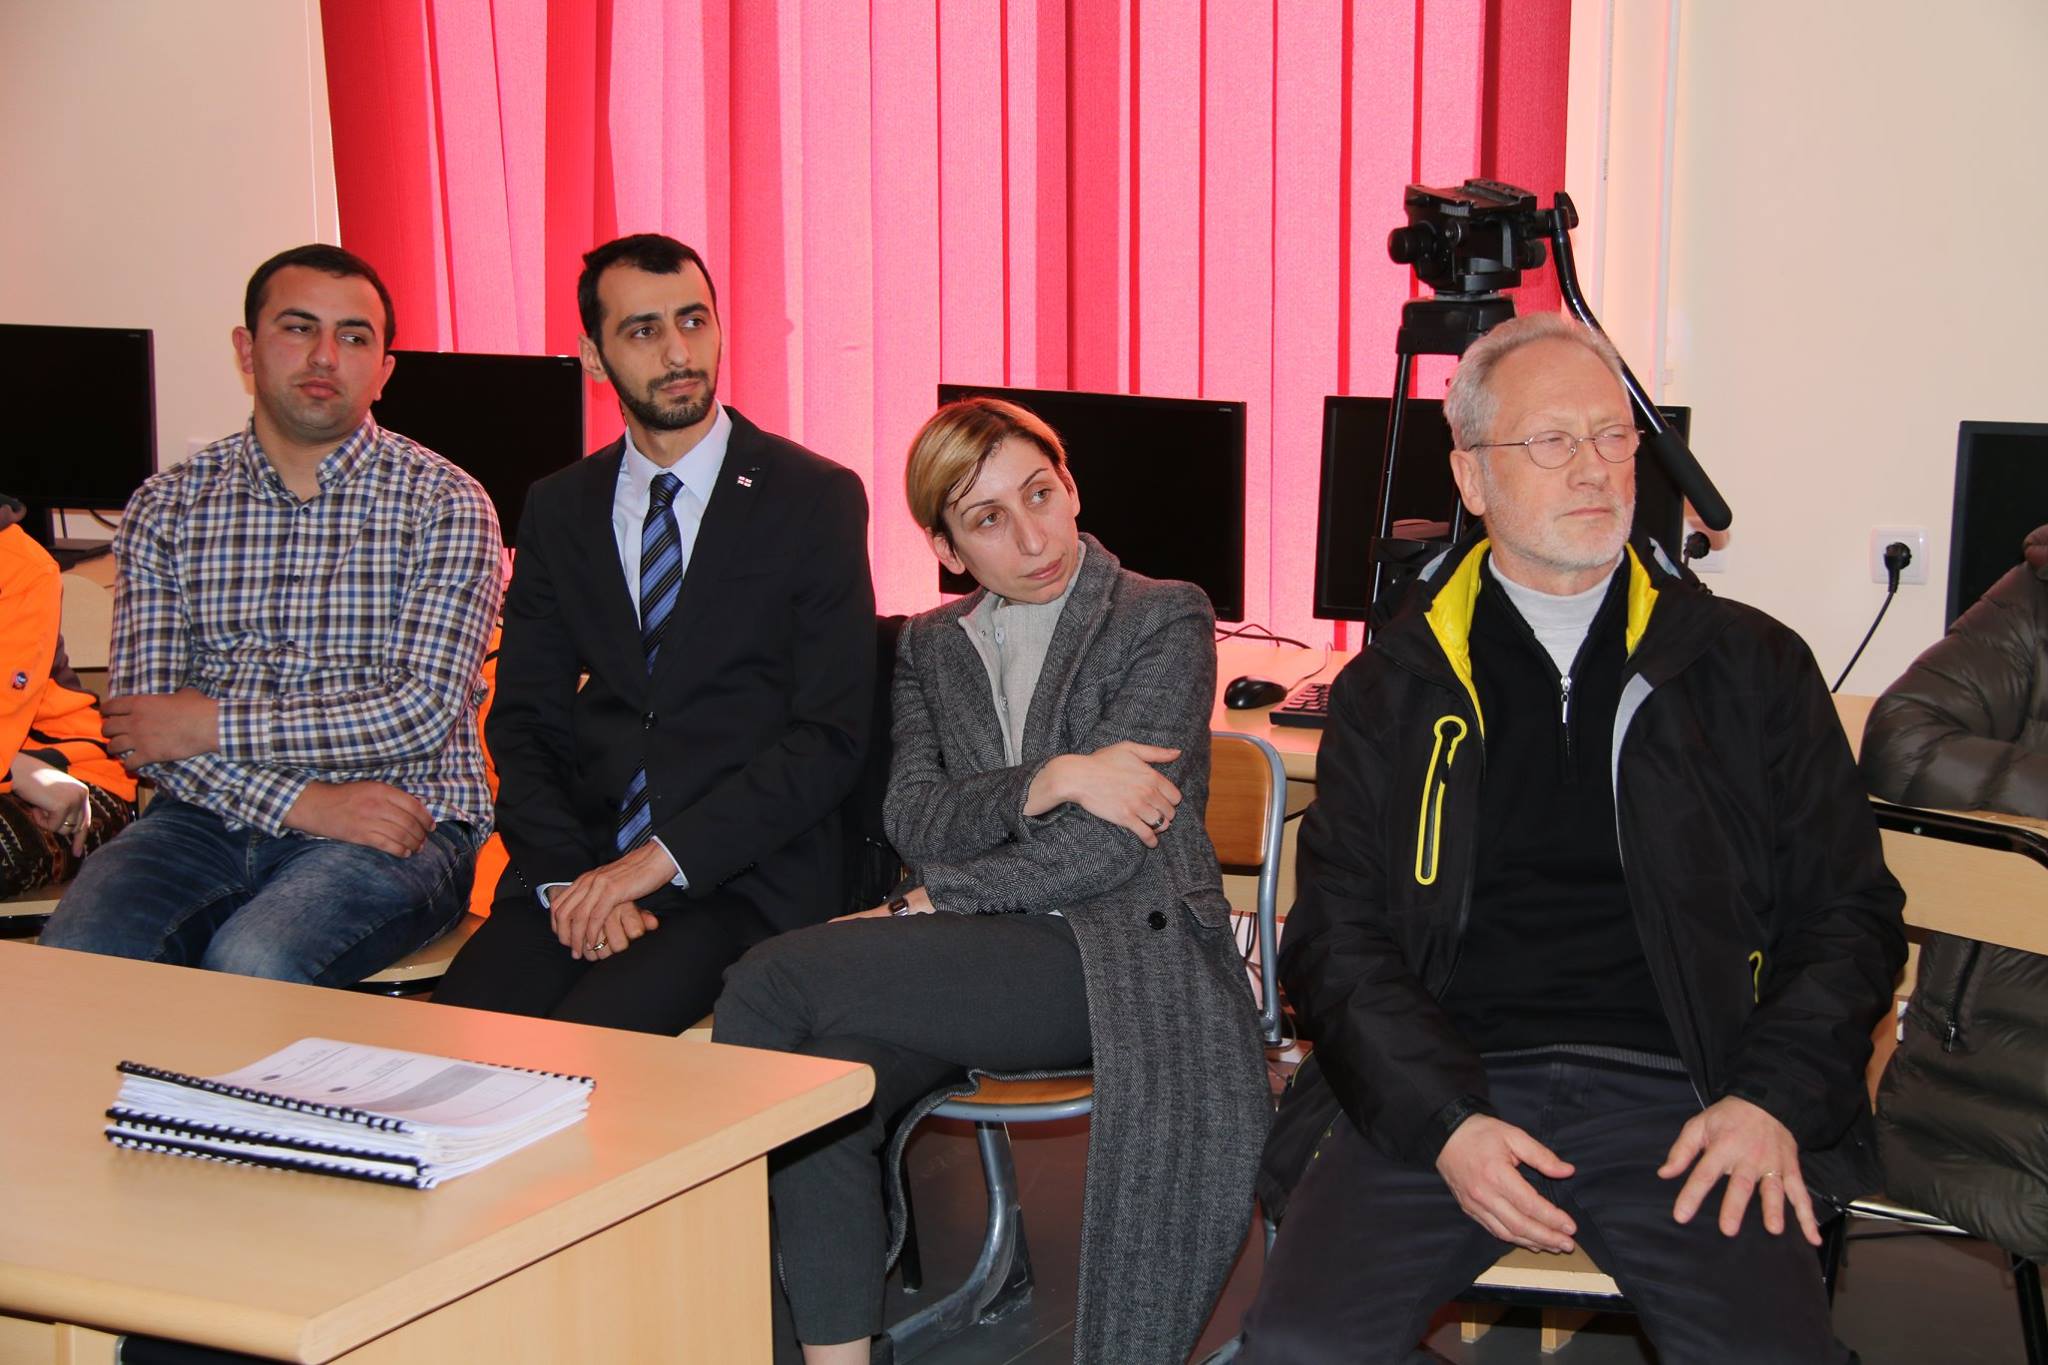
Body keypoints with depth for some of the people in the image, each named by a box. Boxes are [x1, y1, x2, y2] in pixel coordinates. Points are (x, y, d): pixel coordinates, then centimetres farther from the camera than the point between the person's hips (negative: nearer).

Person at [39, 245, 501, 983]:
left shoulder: (445, 505, 1)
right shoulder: (164, 508, 9)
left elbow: (424, 712, -10)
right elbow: (143, 727, 1)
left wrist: (209, 724, -9)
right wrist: (302, 802, -15)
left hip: (398, 820, -2)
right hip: (210, 813, 3)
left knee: (254, 965, -32)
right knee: (76, 958, -26)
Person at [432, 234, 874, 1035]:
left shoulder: (815, 498, 1)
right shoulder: (559, 510, 13)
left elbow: (830, 737, -5)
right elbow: (522, 720, 10)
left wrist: (663, 858, -14)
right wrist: (567, 876, -9)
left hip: (744, 876, -3)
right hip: (582, 859, 3)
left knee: (589, 1037, -29)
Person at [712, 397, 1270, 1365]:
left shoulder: (1165, 620, 4)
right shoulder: (931, 647, 20)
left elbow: (1108, 844, -7)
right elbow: (912, 820, 5)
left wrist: (931, 905, -8)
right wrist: (1048, 782, -13)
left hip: (1120, 951, -4)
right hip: (976, 960, 4)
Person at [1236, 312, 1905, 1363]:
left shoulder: (1751, 666, 14)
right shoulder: (1391, 688, 12)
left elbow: (1850, 911, 13)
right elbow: (1337, 933, 7)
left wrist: (1773, 1099, -5)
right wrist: (1445, 1121, -10)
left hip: (1674, 1100, 0)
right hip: (1438, 1094, 0)